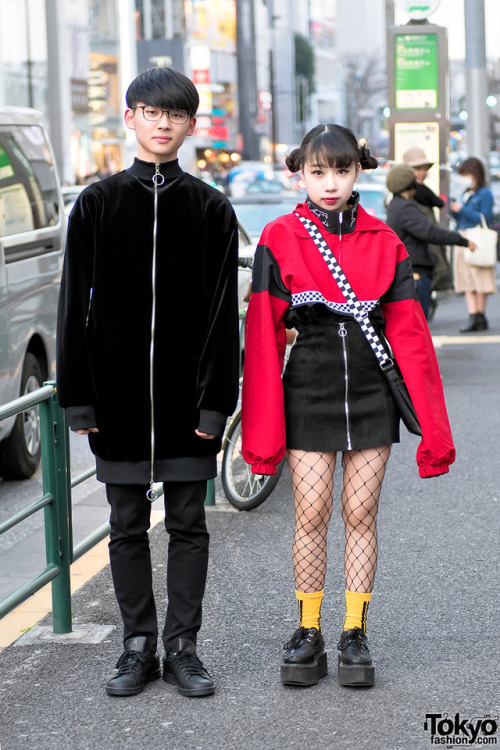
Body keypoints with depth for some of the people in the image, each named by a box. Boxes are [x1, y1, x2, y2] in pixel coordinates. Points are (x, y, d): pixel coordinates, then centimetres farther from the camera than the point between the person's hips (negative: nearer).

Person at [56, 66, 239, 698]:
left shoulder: (211, 209, 2)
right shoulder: (97, 204, 3)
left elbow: (222, 312, -1)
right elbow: (75, 307, 2)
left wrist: (215, 401, -8)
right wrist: (78, 397, -4)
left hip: (186, 393, 0)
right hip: (118, 391, 1)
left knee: (188, 522, 5)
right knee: (127, 524, 7)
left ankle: (182, 645, 14)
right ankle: (139, 646, 17)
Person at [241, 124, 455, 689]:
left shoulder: (384, 244, 2)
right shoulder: (280, 241, -2)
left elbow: (408, 334, 1)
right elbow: (262, 338, -4)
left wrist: (433, 427, -3)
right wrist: (262, 430, -8)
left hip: (371, 398, 1)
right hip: (308, 397, -1)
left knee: (360, 514, 4)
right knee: (311, 515, 0)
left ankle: (355, 634, 12)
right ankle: (308, 632, 11)